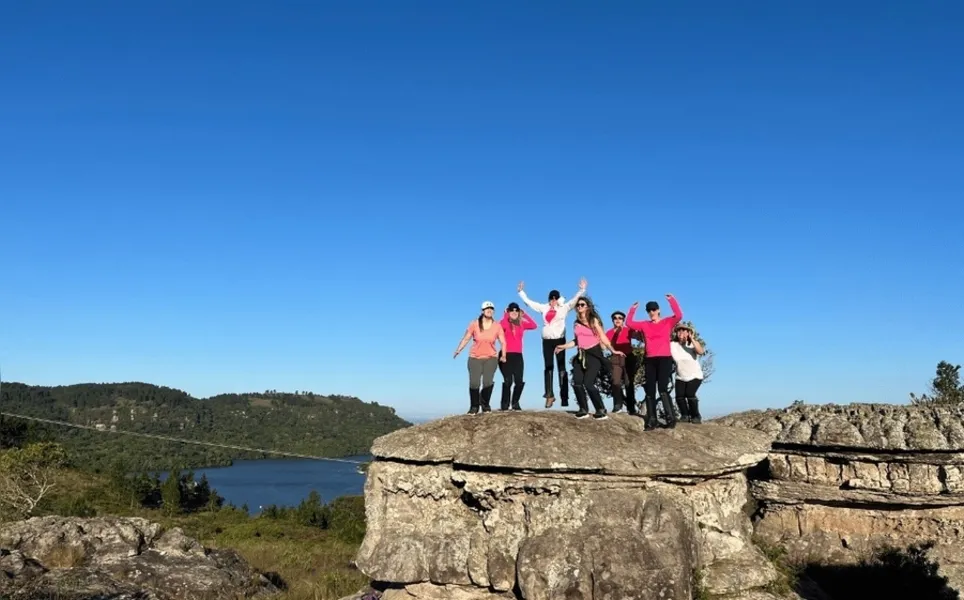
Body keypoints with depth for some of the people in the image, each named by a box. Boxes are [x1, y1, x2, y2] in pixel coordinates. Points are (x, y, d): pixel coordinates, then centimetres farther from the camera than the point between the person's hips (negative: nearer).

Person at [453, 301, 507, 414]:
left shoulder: (497, 326, -3)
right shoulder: (474, 324, -6)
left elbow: (503, 342, -3)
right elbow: (466, 338, 0)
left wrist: (503, 355, -17)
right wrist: (458, 350, -11)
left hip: (491, 358, 1)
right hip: (475, 358, 0)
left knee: (488, 382, -10)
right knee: (474, 383, -7)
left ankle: (485, 404, 14)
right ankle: (474, 407, 10)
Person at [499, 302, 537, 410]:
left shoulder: (521, 324, 11)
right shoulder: (505, 322, 1)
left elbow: (534, 326, -4)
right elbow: (501, 326, -23)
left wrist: (525, 315, -3)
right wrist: (506, 315, -12)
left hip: (518, 355, 4)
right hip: (506, 355, -4)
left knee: (519, 381, -3)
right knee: (508, 380, -12)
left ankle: (515, 403, 15)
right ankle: (505, 404, 0)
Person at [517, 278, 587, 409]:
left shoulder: (564, 308, 1)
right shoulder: (544, 308, 9)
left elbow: (575, 300, -5)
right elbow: (529, 302, 15)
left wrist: (582, 290, -17)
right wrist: (521, 292, 19)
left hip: (559, 340, -3)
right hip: (547, 341, 3)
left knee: (561, 368, -1)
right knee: (548, 368, 3)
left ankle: (564, 396, -1)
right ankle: (549, 395, 7)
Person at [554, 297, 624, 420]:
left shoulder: (594, 320, -2)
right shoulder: (577, 323, 12)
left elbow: (603, 338, -8)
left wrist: (612, 350, -19)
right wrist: (563, 346, 19)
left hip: (594, 354, -6)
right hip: (581, 355, 6)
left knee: (588, 383, -16)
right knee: (577, 383, -5)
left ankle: (601, 411, -5)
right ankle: (583, 410, 10)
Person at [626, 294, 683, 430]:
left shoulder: (668, 322, 5)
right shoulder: (644, 325, 13)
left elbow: (679, 315, -10)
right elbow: (629, 323, 8)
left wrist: (672, 300, -12)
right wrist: (633, 310, 4)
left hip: (665, 359, -4)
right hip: (650, 360, 4)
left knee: (662, 388, -15)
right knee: (650, 390, 2)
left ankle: (671, 417, -10)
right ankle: (652, 420, 4)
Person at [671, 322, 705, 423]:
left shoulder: (692, 344, -9)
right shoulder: (672, 345, -6)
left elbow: (701, 352, -30)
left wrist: (692, 339, -35)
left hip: (695, 376, -2)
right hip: (680, 377, 3)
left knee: (690, 394, -22)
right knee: (679, 396, -14)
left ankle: (696, 416, -2)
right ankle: (685, 415, 12)